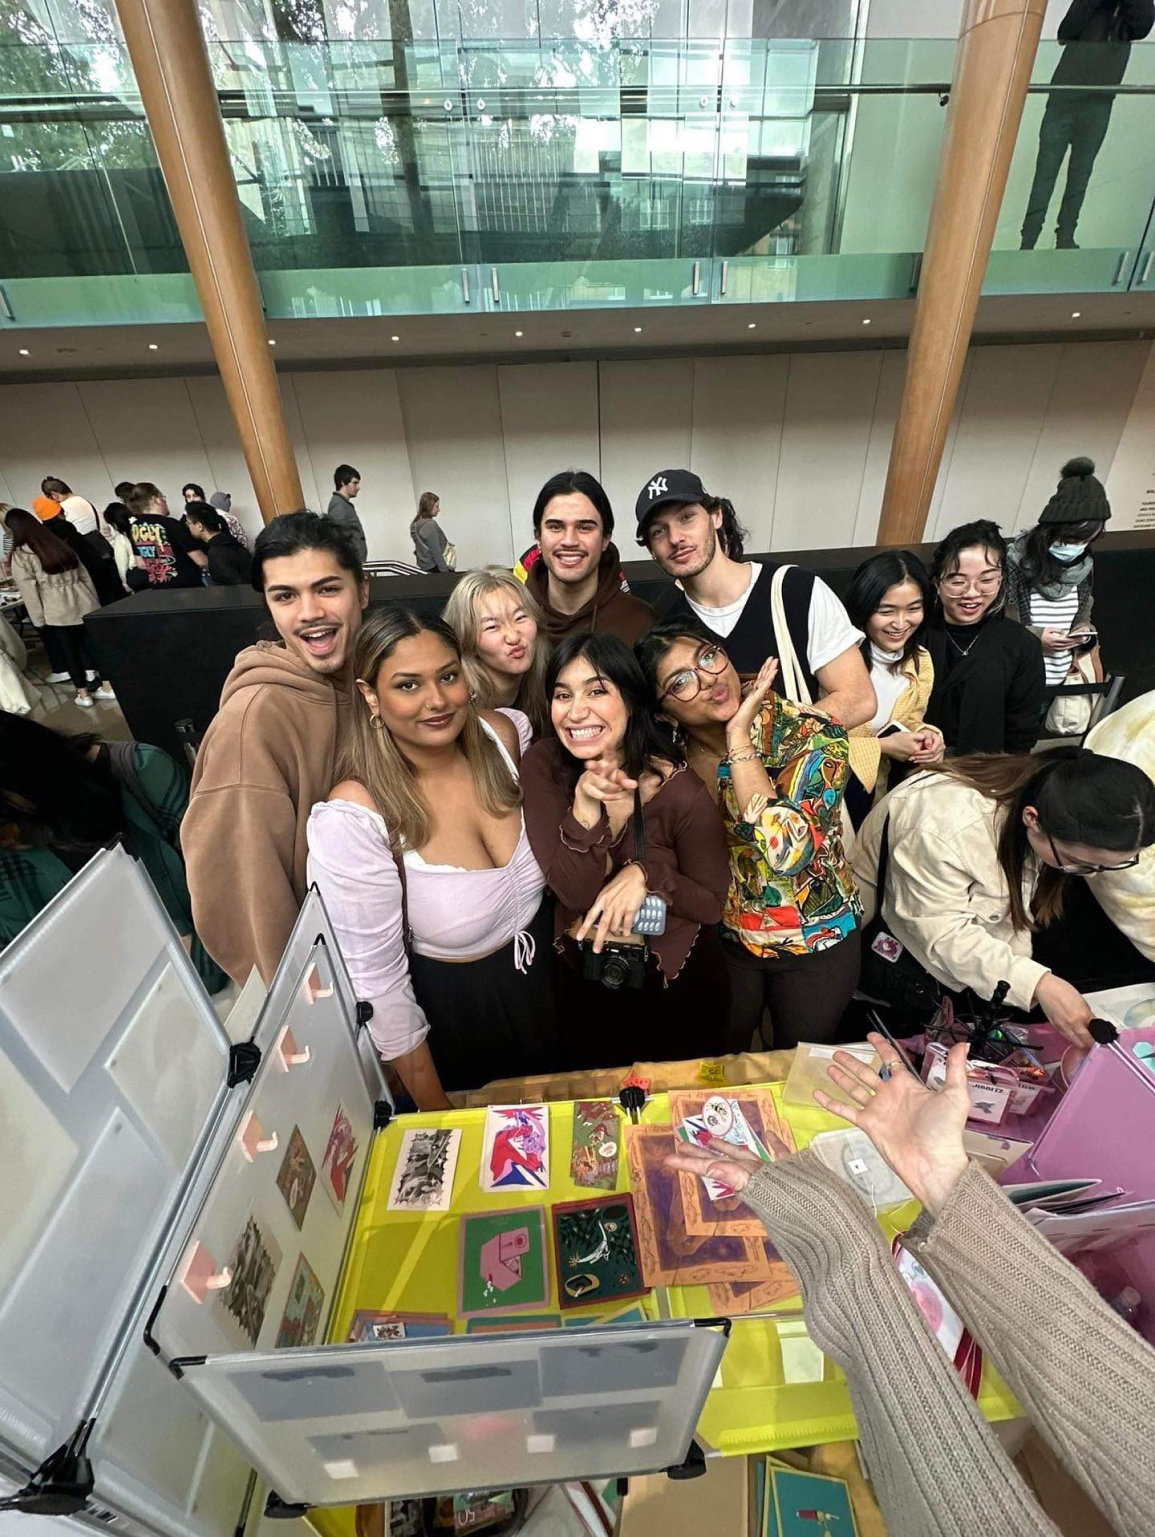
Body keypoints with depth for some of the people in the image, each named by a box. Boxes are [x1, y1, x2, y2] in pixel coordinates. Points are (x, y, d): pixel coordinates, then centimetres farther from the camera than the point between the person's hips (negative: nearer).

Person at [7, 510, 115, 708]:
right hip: (82, 603, 5)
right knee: (91, 644, 13)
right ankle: (106, 686, 15)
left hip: (56, 612, -5)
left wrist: (38, 620, 0)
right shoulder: (59, 543, 10)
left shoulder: (20, 555, -7)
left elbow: (28, 590, -8)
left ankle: (84, 695, 15)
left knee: (68, 651, 7)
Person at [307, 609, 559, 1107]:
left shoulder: (505, 733, -16)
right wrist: (437, 1115, -11)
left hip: (552, 973, 4)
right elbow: (373, 978, -20)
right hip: (455, 1008, -4)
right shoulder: (352, 818, -29)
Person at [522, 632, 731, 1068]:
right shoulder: (544, 766, -18)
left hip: (680, 984, -2)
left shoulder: (680, 792, -26)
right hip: (586, 980, 2)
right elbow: (575, 890, -22)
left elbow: (713, 903, -13)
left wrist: (647, 875, -29)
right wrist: (584, 804, -37)